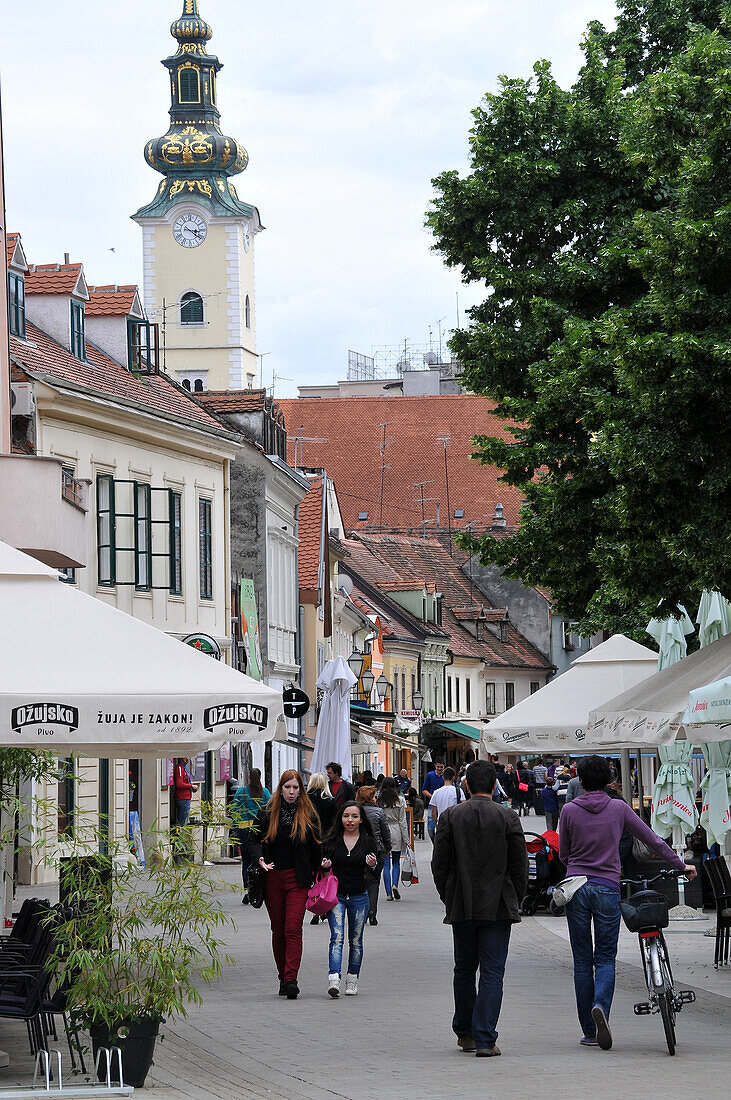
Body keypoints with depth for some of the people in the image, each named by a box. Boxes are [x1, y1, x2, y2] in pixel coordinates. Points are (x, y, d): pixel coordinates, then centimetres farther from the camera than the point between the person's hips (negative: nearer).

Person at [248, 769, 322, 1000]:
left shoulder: (308, 816, 3)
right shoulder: (267, 814, 4)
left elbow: (316, 849, 8)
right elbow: (253, 840, 6)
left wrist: (315, 875, 4)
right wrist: (260, 859, -12)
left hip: (297, 879, -2)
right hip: (273, 878, 2)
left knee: (293, 929, -13)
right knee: (278, 930, 8)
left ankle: (291, 980, -20)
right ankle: (283, 976, 19)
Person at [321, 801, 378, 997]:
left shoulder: (368, 841, 3)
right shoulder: (332, 840, 4)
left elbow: (376, 873, 3)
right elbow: (324, 865, 14)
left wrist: (373, 865, -19)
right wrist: (325, 865, -9)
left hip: (359, 897, 1)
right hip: (336, 895, -1)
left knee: (356, 940, 9)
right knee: (337, 937, -15)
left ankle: (352, 980, 20)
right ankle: (334, 980, -26)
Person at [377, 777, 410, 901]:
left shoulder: (378, 801, -4)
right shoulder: (400, 800, -4)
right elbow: (402, 821, -2)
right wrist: (406, 839, 2)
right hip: (396, 833, 0)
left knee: (386, 864, 3)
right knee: (396, 862, 13)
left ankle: (389, 893, 1)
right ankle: (395, 885, -9)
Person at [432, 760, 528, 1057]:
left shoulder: (450, 817, -2)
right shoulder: (507, 818, -5)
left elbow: (439, 863, 1)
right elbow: (519, 865, -2)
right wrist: (514, 899, 11)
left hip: (462, 907, 2)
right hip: (498, 907, -2)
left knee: (464, 969, 16)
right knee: (492, 973, -1)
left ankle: (465, 1033, 26)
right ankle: (485, 1040, -8)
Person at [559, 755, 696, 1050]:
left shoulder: (570, 810, -1)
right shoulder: (618, 808, 0)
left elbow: (563, 854, 8)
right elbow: (653, 840, 5)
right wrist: (681, 865, 17)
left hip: (576, 887, 0)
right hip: (608, 888, 0)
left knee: (582, 961, 7)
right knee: (605, 958, 5)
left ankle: (590, 1031, 9)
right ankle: (601, 1006, -25)